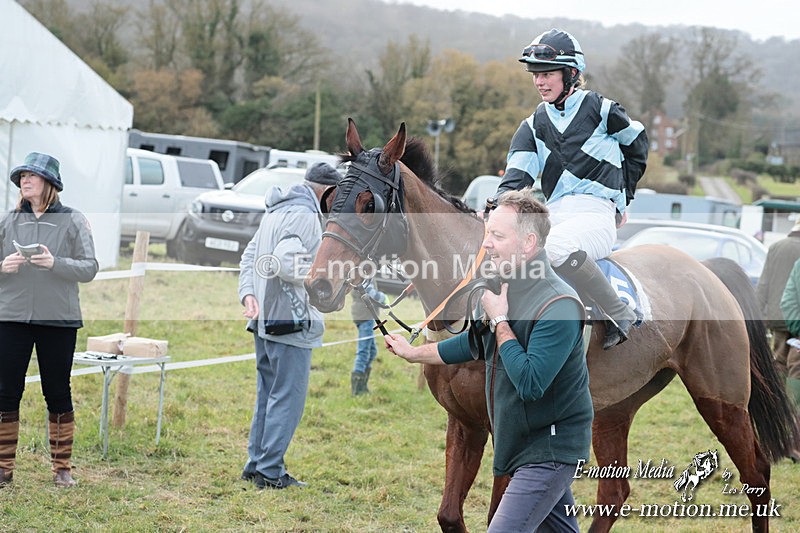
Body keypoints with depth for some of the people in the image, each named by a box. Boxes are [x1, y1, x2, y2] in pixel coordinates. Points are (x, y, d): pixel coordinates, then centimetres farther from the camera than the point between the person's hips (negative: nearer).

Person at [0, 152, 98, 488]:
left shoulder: (73, 221, 2)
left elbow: (89, 269, -4)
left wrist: (55, 263, -19)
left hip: (58, 320, -2)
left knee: (58, 393, 5)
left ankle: (62, 467, 15)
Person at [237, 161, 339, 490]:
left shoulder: (275, 212, 17)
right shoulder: (305, 216, -14)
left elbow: (249, 257, 17)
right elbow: (283, 261, -26)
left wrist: (248, 294, 7)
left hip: (264, 319, 10)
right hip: (289, 319, -10)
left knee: (268, 394, 17)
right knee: (288, 396, -3)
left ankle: (256, 464, 22)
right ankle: (270, 472, 0)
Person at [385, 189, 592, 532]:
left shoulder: (559, 306, -24)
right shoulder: (505, 288, 5)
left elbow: (530, 384, -31)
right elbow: (476, 342, 23)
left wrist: (500, 320, -22)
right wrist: (415, 353, 28)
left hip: (550, 449, -9)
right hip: (522, 444, 9)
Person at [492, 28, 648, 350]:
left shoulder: (600, 109, 2)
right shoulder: (533, 127, 13)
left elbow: (637, 143, 17)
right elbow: (517, 177, 1)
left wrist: (623, 198, 17)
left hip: (597, 213, -6)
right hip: (554, 214, 6)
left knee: (556, 246, -37)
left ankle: (620, 314, -25)